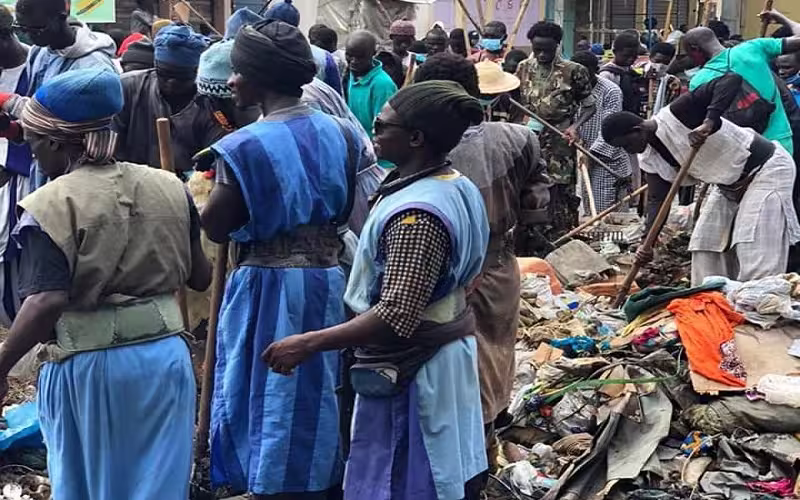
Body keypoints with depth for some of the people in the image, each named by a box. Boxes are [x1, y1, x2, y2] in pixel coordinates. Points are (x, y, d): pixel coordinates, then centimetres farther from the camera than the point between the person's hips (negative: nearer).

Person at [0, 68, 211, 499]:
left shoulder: (48, 206, -14)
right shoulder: (169, 187, 1)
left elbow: (47, 302, -23)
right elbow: (200, 278, 8)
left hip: (87, 365, -4)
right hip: (165, 355, 4)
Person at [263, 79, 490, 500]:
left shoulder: (417, 214, -28)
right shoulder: (457, 186, 3)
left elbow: (396, 318, -32)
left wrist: (307, 344, -27)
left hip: (410, 370, -10)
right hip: (448, 352, 10)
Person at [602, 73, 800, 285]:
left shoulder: (677, 114, -26)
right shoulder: (649, 159, -2)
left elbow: (732, 80, -33)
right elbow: (657, 199, -5)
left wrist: (709, 121, -44)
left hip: (767, 168, -9)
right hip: (730, 184, 9)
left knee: (755, 253, -15)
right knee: (705, 244, 10)